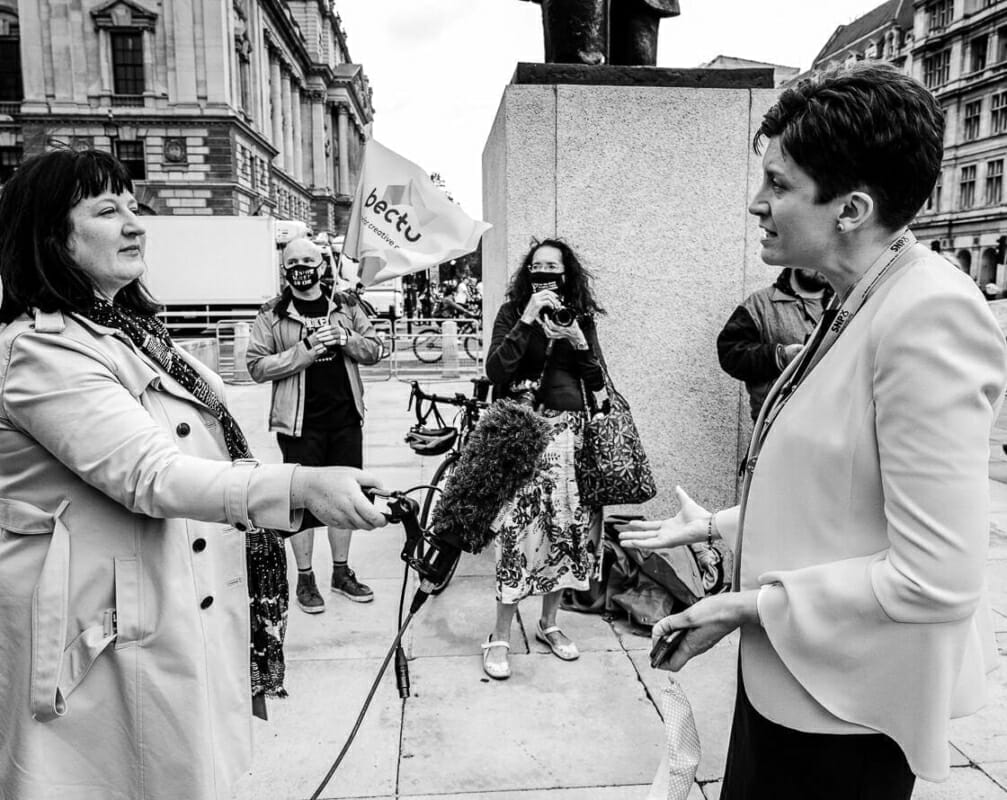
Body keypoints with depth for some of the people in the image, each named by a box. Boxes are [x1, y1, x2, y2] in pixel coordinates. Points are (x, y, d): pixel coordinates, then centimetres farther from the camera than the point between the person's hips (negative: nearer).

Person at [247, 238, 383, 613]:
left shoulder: (345, 305, 9)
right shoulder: (272, 315, -1)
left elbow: (373, 350, 10)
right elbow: (257, 366, -8)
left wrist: (346, 339, -10)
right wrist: (306, 350, -18)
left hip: (346, 418, 4)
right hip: (301, 423, -3)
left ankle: (342, 571, 27)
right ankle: (305, 578, 19)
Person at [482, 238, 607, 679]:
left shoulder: (581, 317, 10)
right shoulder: (512, 312, 2)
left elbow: (597, 382, 8)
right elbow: (494, 370, -12)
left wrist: (579, 343, -9)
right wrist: (527, 321, -17)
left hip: (568, 429, 4)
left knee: (566, 525, 6)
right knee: (519, 527, -10)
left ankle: (548, 623, 25)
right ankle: (500, 637, 2)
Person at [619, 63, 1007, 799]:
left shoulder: (930, 316, -25)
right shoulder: (858, 307, 4)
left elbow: (935, 579, -26)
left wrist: (749, 606, -19)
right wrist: (717, 526, 13)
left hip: (848, 706, -8)